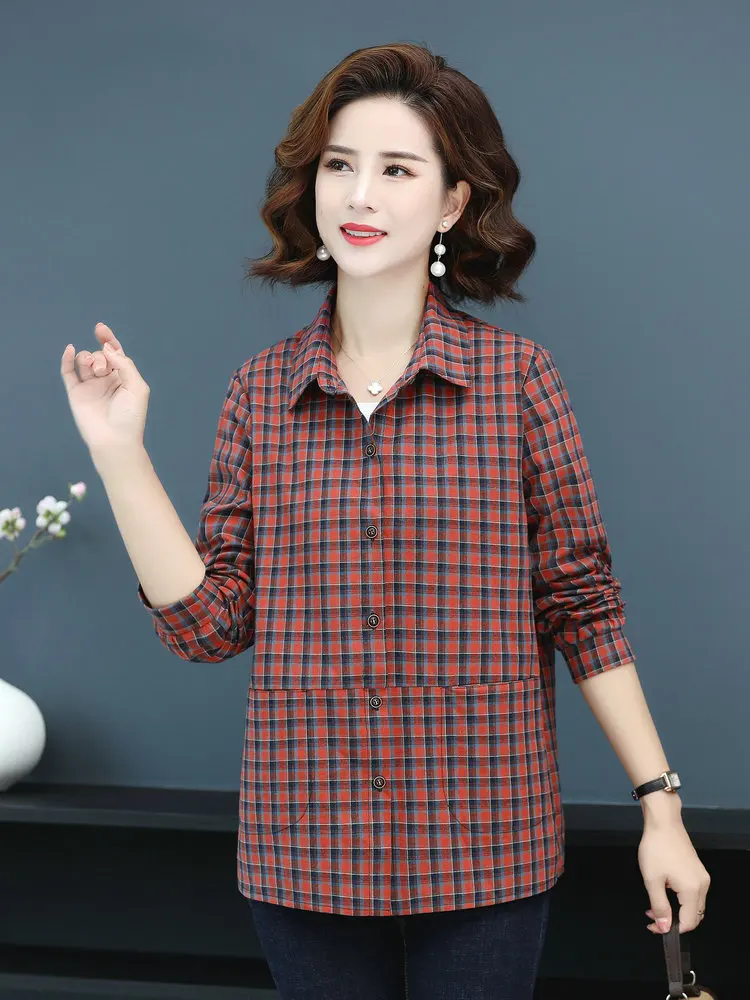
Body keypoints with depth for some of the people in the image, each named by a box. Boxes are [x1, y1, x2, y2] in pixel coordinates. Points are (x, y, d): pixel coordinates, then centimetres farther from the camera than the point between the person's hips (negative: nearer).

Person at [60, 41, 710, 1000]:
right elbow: (207, 622, 0)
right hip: (303, 846, 2)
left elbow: (584, 608, -1)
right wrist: (120, 452, -6)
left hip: (482, 849, -2)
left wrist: (661, 806, -3)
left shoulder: (516, 374, -3)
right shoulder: (260, 390, 3)